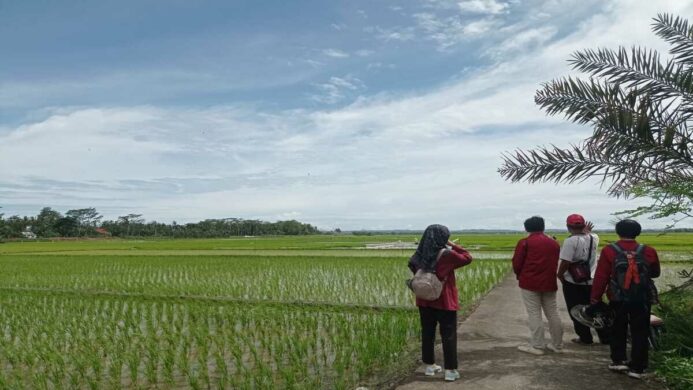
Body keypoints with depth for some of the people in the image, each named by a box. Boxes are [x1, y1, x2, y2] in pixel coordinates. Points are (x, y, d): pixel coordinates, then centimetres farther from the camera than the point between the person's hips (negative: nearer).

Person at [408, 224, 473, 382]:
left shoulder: (421, 255, -3)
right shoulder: (447, 255, -17)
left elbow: (413, 268, 11)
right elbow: (467, 258, -3)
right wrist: (452, 245, -1)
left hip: (425, 300, 5)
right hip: (444, 302, -5)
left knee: (427, 333, 14)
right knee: (449, 335, 5)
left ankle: (429, 365, 24)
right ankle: (450, 370, 9)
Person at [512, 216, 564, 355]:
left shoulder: (524, 242, -8)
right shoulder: (554, 243, 9)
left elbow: (516, 264, -7)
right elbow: (556, 263, 12)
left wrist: (520, 275, 12)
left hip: (530, 283, -5)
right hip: (549, 283, 5)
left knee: (534, 314, 0)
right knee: (552, 313, 13)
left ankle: (537, 346, 2)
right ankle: (557, 345, 22)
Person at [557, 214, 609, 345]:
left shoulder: (571, 241, -20)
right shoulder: (594, 238, 0)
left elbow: (566, 262, -22)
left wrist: (560, 274, -8)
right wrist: (587, 231, 35)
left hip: (573, 281, -6)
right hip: (591, 280, 6)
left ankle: (585, 338, 16)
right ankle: (605, 337, 22)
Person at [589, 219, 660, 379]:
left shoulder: (609, 251, -11)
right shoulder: (648, 251, -6)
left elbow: (600, 278, -11)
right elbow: (655, 273, 11)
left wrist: (594, 300, -5)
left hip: (617, 299, 0)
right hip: (642, 300, 1)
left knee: (618, 330, 18)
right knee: (639, 333, 11)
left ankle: (618, 361, 20)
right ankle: (637, 367, 13)